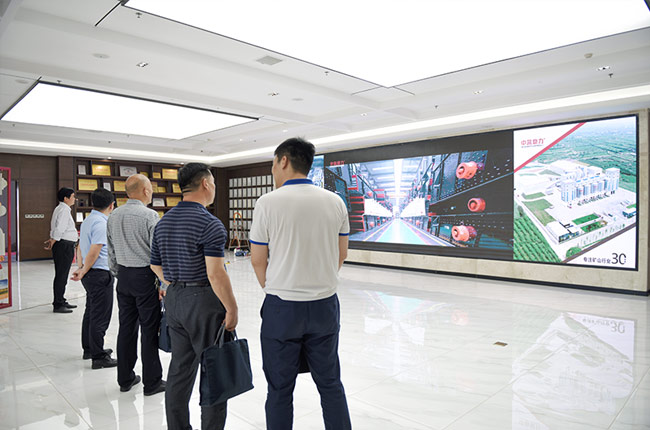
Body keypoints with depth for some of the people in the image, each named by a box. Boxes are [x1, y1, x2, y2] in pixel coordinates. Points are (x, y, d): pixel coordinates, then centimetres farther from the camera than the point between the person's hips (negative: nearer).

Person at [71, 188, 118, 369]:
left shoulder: (87, 221, 12)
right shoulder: (101, 223, -18)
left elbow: (80, 247, 17)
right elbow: (94, 252, -20)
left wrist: (81, 269, 13)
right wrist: (83, 271, -7)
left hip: (90, 275, 10)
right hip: (100, 274, -10)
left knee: (91, 313, 21)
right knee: (100, 317, -1)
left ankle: (89, 349, 36)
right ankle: (98, 357, 8)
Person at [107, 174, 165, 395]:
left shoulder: (113, 216, 7)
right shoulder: (149, 215, -15)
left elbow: (111, 252, 13)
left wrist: (118, 275, 21)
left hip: (124, 276, 7)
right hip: (145, 276, -7)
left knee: (126, 327, 14)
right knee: (149, 329, 2)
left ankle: (125, 378, 26)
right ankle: (151, 382, 12)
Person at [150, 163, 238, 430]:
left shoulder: (163, 222, 7)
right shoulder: (210, 224, -18)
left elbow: (156, 266, 14)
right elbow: (215, 273, -24)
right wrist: (232, 309, -16)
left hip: (173, 298, 8)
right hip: (204, 300, -8)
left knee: (180, 368, 17)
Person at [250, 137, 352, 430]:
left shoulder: (268, 202, -11)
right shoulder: (335, 202, -1)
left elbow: (258, 260, -3)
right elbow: (341, 254, 7)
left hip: (282, 307, -3)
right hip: (325, 305, 3)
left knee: (280, 389, 12)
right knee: (330, 384, 17)